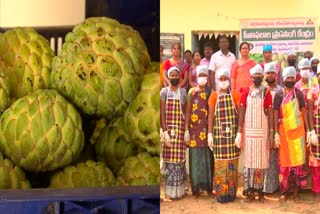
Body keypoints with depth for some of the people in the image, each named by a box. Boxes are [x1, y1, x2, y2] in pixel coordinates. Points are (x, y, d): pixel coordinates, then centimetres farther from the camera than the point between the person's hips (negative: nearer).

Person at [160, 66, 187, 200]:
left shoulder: (183, 92, 7)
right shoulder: (164, 91, 2)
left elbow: (185, 112, 7)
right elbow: (162, 113, -4)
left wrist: (186, 130, -1)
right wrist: (165, 131, -13)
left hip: (180, 128, 1)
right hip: (168, 128, -1)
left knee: (179, 158, 3)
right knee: (169, 158, 1)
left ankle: (179, 189, 14)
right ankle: (169, 191, 7)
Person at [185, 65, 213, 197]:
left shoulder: (211, 92, 4)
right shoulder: (192, 92, 4)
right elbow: (188, 111, 2)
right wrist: (186, 130, -4)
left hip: (207, 129, 0)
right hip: (194, 129, 0)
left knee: (208, 156, 5)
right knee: (195, 156, 5)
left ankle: (208, 186, 16)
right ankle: (196, 187, 14)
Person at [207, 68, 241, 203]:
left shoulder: (235, 94, 3)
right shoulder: (214, 96, 4)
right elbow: (211, 116, 3)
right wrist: (210, 134, -3)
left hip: (233, 132, 0)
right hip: (219, 132, 0)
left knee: (232, 162, 5)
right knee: (220, 162, 2)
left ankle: (231, 192, 16)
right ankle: (221, 193, 11)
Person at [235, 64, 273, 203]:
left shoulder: (266, 92, 1)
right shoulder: (246, 91, 2)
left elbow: (270, 113, 0)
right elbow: (242, 112, 1)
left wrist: (271, 133, -5)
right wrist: (239, 131, -5)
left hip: (263, 131, 0)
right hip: (249, 131, 0)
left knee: (262, 161, 5)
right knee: (249, 161, 4)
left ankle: (260, 190, 15)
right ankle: (250, 191, 12)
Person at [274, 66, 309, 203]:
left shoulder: (299, 94, 3)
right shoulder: (279, 95, 0)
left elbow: (304, 112, 3)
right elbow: (275, 115, -2)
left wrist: (308, 130, -2)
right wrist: (276, 133, -8)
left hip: (298, 132, 1)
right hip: (284, 132, -1)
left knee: (298, 161, 3)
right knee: (284, 162, 5)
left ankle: (296, 192, 14)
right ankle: (284, 192, 14)